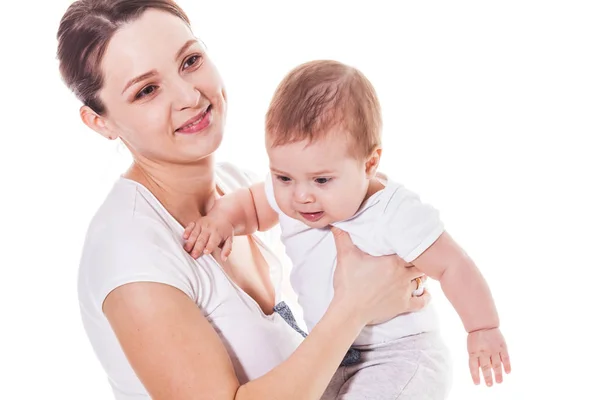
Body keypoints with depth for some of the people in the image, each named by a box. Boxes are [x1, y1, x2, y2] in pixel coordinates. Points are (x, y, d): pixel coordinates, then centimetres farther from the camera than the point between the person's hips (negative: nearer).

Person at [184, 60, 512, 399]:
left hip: (397, 358, -7)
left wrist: (484, 330, -16)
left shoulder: (396, 216, -29)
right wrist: (222, 218, -13)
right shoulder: (288, 196, -11)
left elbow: (454, 267, -21)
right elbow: (251, 204, 8)